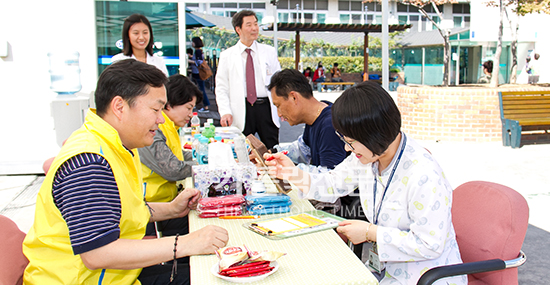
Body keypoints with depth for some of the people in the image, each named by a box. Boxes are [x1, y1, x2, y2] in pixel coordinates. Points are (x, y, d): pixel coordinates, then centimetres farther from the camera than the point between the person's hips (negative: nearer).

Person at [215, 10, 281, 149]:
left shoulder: (269, 52, 11)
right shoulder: (227, 56, 6)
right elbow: (221, 87, 5)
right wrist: (225, 112, -8)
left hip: (266, 108, 1)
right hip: (241, 111, -1)